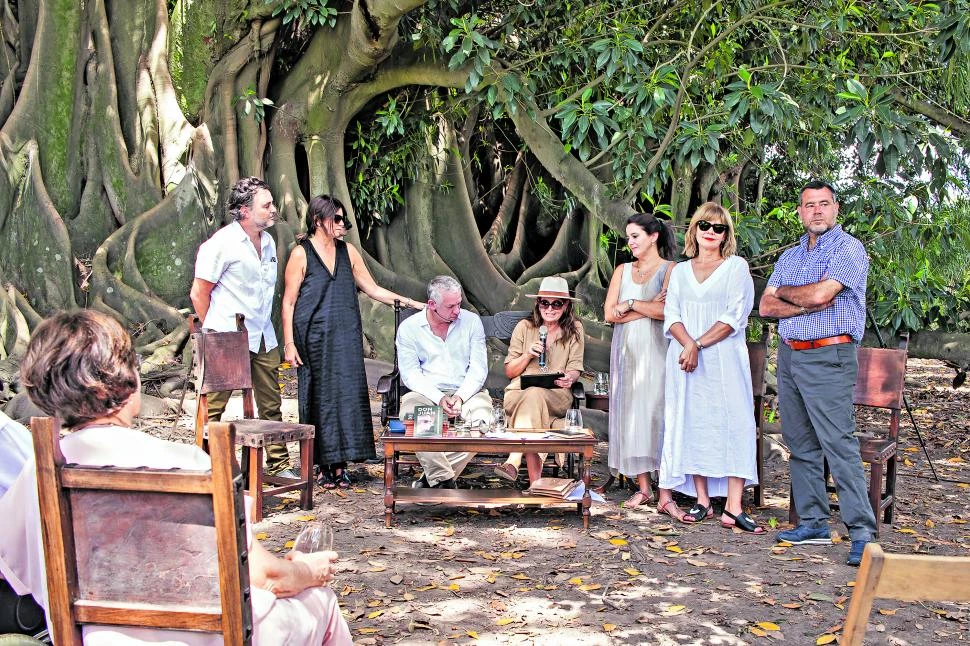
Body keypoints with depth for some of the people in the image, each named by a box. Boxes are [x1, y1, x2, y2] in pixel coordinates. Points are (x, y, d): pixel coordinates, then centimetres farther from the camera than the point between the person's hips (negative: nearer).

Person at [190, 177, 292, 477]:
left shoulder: (268, 242, 12)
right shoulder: (222, 242, -11)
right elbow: (199, 293, -8)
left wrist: (263, 326, 17)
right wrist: (214, 334, -4)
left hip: (263, 338, 7)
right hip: (227, 339, -7)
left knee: (271, 405, 11)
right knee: (214, 406, 0)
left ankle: (278, 465, 20)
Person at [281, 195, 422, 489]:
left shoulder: (348, 252, 12)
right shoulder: (301, 254, -1)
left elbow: (373, 289, 14)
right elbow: (288, 302, -2)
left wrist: (411, 303, 7)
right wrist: (289, 343, -9)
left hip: (346, 340, 4)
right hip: (315, 340, -4)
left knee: (348, 395, -1)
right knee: (321, 398, 0)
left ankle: (340, 465, 6)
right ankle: (324, 466, 8)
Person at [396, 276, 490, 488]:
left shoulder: (471, 322, 5)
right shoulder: (409, 328, 2)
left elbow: (478, 368, 1)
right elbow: (410, 374, -4)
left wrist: (460, 397, -16)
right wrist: (439, 399, -19)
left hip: (466, 392, 1)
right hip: (426, 393, -1)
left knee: (481, 414, -31)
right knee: (411, 413, -34)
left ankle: (431, 477, -20)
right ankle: (444, 480, -27)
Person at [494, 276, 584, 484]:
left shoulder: (575, 329, 10)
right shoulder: (524, 327, 9)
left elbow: (575, 369, 6)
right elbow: (509, 372, 10)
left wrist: (569, 379, -19)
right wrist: (528, 355, -9)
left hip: (557, 396, 0)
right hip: (519, 394, 1)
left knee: (535, 395, -36)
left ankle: (513, 460, -46)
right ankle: (535, 483, -44)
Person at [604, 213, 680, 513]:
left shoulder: (671, 269, 0)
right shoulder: (622, 270, 15)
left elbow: (667, 311, -14)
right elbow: (609, 313, 4)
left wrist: (631, 304, -5)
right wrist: (649, 308, -6)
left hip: (656, 351, -5)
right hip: (627, 351, 5)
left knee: (659, 413, -9)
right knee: (631, 414, 3)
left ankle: (665, 496, -8)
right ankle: (642, 488, 11)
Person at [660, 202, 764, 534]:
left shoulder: (736, 267, 5)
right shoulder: (680, 271, 15)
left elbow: (735, 316, -5)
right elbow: (671, 315, 6)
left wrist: (699, 344, -13)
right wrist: (688, 344, -13)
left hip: (723, 359, -3)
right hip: (685, 357, 3)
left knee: (733, 423, -9)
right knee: (692, 423, 2)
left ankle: (733, 507, -9)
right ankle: (702, 501, 9)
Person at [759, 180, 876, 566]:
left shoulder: (848, 248, -4)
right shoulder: (789, 257, 17)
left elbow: (820, 293, -19)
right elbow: (766, 306, 7)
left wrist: (785, 291, 1)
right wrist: (806, 304, -10)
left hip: (828, 358, -7)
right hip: (789, 356, 7)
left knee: (839, 444, -12)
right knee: (801, 444, 9)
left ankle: (862, 533, -9)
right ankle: (813, 523, 17)